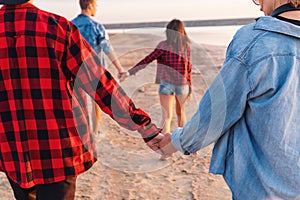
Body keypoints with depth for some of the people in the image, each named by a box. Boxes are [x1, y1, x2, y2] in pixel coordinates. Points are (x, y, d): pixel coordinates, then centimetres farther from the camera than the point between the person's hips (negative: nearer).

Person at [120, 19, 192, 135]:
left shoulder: (164, 45, -10)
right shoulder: (186, 45, 0)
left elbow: (147, 60, -13)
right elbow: (188, 67, 4)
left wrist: (130, 72, -10)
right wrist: (189, 85, 14)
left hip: (167, 83, -3)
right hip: (183, 83, 3)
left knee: (167, 115, 0)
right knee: (181, 113, 21)